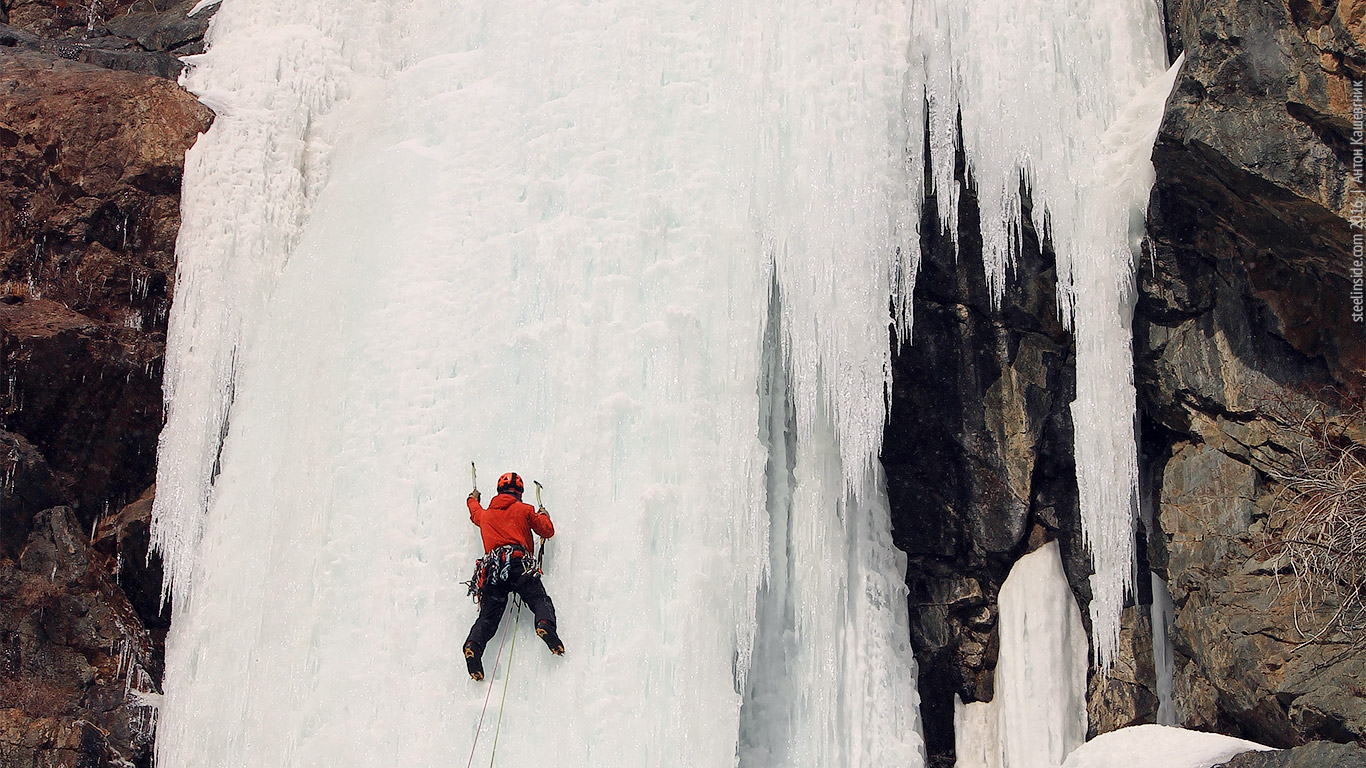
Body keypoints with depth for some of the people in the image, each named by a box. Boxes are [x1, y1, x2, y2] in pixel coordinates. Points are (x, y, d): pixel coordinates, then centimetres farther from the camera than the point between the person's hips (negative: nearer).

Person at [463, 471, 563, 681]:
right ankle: (545, 624, -40)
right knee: (540, 600, -8)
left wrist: (473, 499, 76)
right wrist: (543, 516, 43)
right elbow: (548, 531, 21)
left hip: (491, 567, 3)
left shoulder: (485, 514, 28)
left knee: (488, 616, -2)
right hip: (519, 562, -3)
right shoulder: (524, 510, 16)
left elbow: (475, 513, 53)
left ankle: (473, 645, -26)